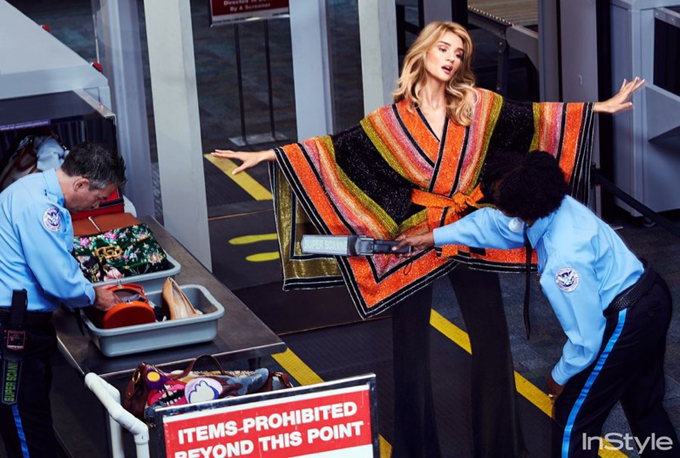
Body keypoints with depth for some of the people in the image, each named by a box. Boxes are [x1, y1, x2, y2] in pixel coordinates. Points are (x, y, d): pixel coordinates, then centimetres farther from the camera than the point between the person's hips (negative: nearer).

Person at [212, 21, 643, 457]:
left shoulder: (479, 106, 0)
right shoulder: (393, 120, -4)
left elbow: (536, 118, 4)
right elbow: (333, 148, -4)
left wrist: (602, 106, 2)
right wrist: (268, 154, -10)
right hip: (416, 239, -1)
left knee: (492, 337, 4)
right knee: (411, 344, 6)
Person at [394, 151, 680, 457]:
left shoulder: (564, 260, -32)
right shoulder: (554, 204, -8)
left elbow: (586, 337, -25)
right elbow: (493, 222, 11)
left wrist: (560, 376, -6)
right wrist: (432, 238, 18)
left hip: (625, 323, -9)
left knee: (573, 421, 7)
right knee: (645, 407, 26)